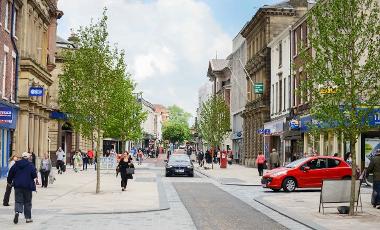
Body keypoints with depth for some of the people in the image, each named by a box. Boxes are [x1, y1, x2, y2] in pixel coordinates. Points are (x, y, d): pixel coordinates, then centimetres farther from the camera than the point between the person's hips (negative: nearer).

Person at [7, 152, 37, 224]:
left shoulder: (16, 164, 3)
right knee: (27, 202, 7)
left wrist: (9, 181, 23)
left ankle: (17, 211, -25)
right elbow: (34, 175, -12)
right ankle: (28, 218, 10)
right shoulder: (30, 165, -7)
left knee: (18, 200, 4)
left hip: (18, 186, 2)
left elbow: (11, 173, 8)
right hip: (27, 186, -2)